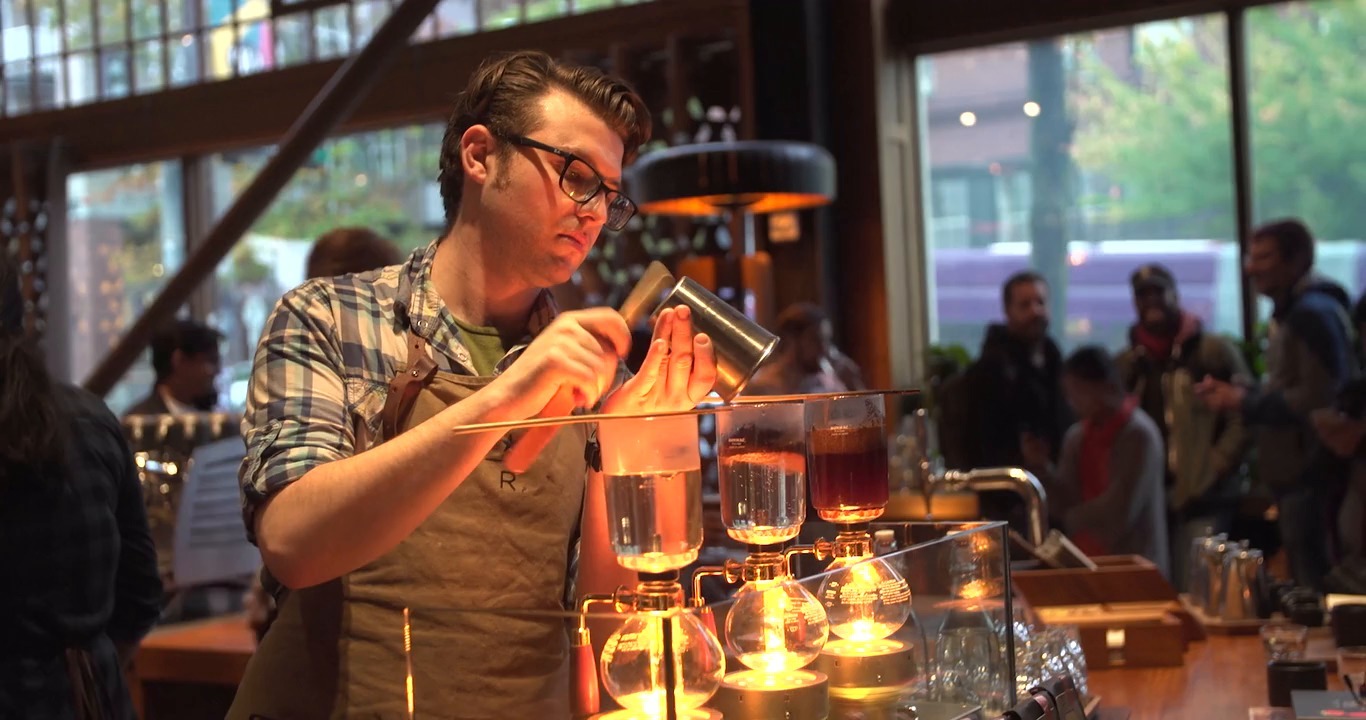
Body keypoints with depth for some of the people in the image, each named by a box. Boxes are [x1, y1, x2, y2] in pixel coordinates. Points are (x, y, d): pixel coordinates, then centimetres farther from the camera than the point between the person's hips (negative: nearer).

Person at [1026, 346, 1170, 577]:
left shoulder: (1138, 434, -14)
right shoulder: (1077, 436, 6)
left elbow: (1118, 512, -17)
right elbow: (1066, 505, 5)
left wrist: (1072, 518, -3)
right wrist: (1043, 467, -9)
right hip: (1089, 564, 6)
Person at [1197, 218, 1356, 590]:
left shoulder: (1313, 313, -14)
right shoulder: (1292, 312, 18)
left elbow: (1316, 400, -22)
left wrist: (1244, 400, -14)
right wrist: (1234, 392, 9)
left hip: (1310, 476, -10)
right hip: (1295, 475, 10)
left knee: (1312, 584, -9)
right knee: (1304, 582, 13)